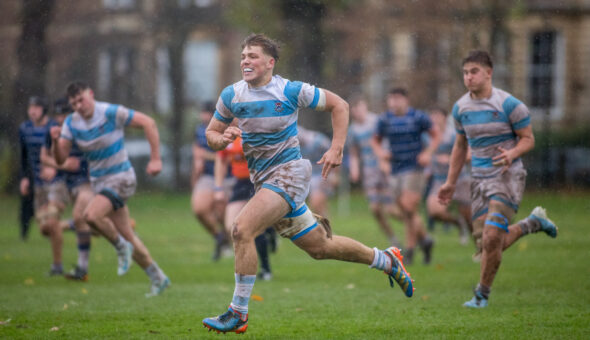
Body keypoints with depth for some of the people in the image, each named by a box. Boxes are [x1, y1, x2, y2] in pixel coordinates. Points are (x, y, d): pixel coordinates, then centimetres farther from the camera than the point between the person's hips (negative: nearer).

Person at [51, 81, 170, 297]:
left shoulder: (111, 113, -15)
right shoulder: (71, 123, 0)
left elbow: (148, 123, -12)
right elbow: (60, 159, -3)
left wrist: (155, 159, -16)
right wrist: (55, 140, -25)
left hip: (120, 178, -6)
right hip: (98, 181, 6)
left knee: (92, 215, -29)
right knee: (127, 236, 8)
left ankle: (121, 247, -3)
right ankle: (157, 278, 21)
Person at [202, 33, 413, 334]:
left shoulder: (291, 91, -10)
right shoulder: (231, 95, 3)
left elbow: (339, 105, 1)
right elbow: (211, 134, 12)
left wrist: (336, 149, -7)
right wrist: (222, 139, -12)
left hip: (289, 173, -6)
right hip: (263, 180, 6)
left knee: (242, 228, -24)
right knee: (319, 247, 13)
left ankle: (238, 314, -18)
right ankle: (386, 260, 36)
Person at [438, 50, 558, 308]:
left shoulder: (508, 104, -12)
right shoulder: (460, 108, 5)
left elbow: (528, 139, -5)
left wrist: (512, 154, -27)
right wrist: (451, 183, 16)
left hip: (507, 176, -6)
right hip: (480, 179, 6)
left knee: (492, 238, -18)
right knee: (490, 245, 5)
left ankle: (482, 294, 1)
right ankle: (533, 222, 32)